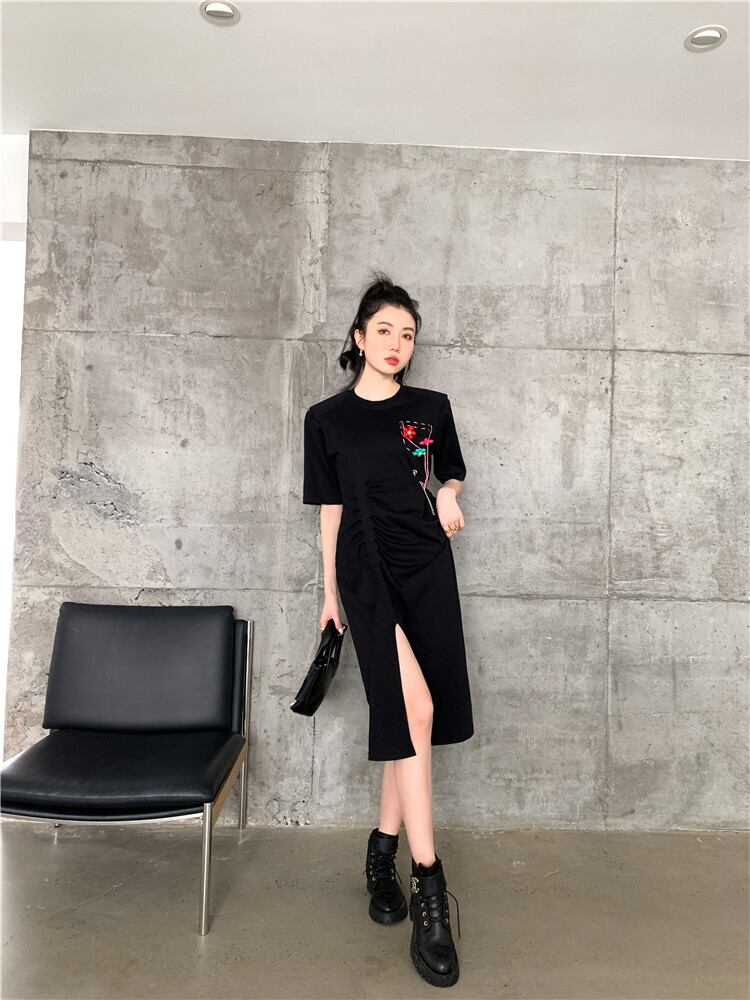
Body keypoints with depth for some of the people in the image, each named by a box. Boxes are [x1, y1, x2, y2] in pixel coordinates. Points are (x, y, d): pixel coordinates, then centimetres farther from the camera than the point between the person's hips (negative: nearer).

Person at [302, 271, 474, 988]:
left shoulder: (431, 407, 9)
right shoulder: (327, 418, 4)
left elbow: (451, 474, 20)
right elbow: (331, 510, 6)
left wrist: (448, 496, -4)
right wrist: (330, 591, 6)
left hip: (428, 567, 3)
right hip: (366, 568, -2)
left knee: (407, 717, 5)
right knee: (413, 707, -15)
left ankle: (383, 848, 26)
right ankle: (428, 882, -4)